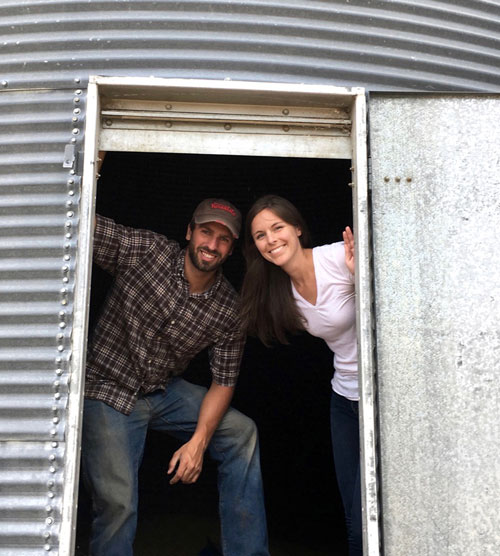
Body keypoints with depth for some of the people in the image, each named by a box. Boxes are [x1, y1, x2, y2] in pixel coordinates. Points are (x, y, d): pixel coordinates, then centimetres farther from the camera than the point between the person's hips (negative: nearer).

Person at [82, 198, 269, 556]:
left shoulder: (230, 310, -8)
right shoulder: (144, 251, -15)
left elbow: (224, 381, -4)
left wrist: (198, 440, -15)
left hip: (165, 392, 4)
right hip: (109, 391, -4)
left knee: (242, 433, -5)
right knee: (117, 501, -14)